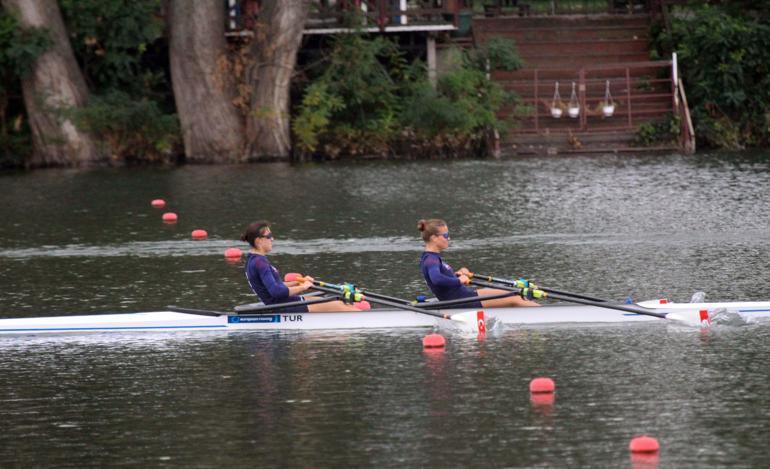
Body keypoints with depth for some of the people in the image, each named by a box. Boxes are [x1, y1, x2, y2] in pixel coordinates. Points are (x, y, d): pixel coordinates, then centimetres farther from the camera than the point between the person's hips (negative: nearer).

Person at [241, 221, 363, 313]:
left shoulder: (253, 260, 11)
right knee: (335, 306, -5)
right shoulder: (259, 263, -21)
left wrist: (299, 282, 11)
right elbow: (276, 291, -28)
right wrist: (302, 287, -15)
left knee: (337, 304, 14)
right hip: (285, 310, -10)